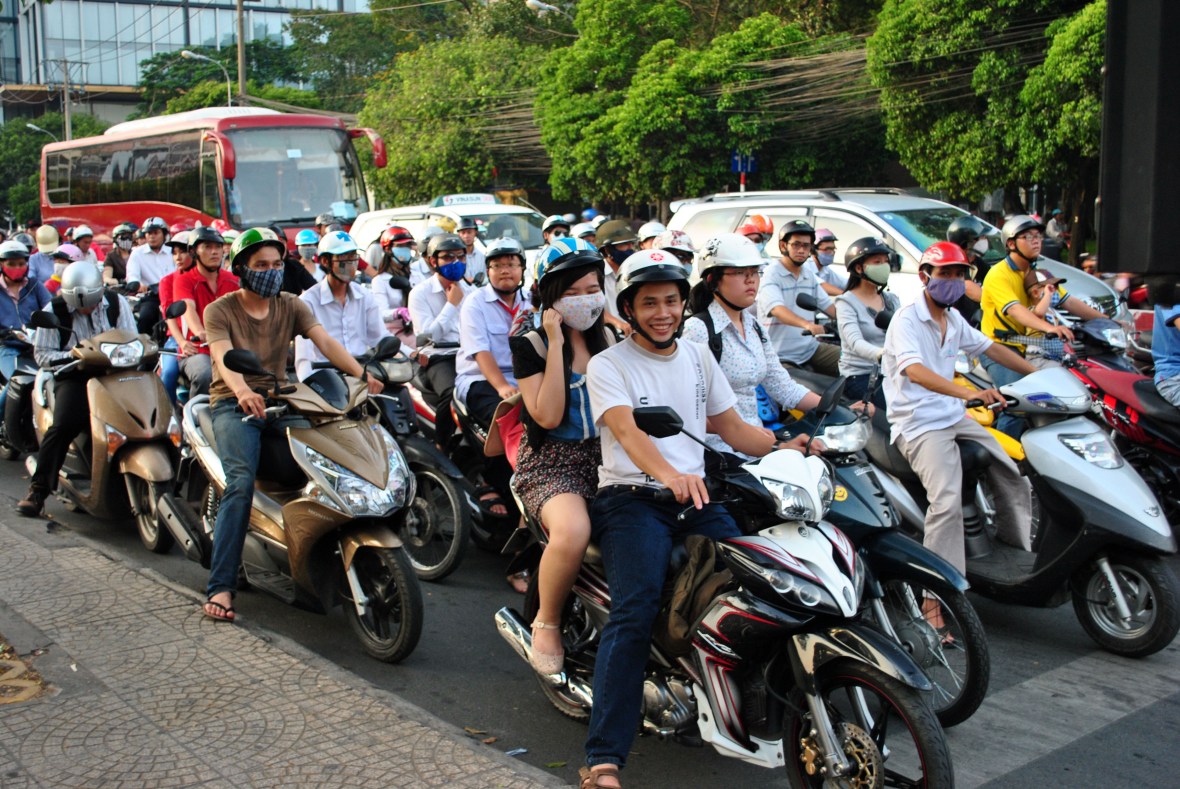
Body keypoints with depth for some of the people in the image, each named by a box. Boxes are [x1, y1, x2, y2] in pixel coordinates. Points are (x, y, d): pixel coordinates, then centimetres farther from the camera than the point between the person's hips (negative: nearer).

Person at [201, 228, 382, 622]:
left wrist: (361, 374, -26)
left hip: (280, 399, 3)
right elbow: (223, 358, -20)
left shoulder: (291, 306, 9)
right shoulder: (220, 311, -1)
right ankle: (220, 586, -25)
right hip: (233, 403, -3)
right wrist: (243, 390, -43)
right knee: (241, 481, -27)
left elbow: (326, 342, -7)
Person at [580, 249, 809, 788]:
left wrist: (787, 445, 0)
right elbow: (626, 430, -17)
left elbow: (732, 429, 20)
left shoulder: (698, 357, 19)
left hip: (696, 499, 5)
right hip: (631, 498, -5)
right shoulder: (607, 366, 2)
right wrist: (669, 474, -37)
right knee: (635, 611, -26)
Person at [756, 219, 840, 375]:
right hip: (781, 355, -7)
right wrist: (807, 324, -45)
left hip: (811, 348, 7)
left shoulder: (810, 276, 15)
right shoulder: (771, 275, -10)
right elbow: (777, 309, -27)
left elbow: (828, 305, 12)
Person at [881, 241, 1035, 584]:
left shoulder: (954, 320, 13)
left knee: (1014, 482, 9)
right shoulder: (906, 319, -14)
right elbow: (915, 371, -30)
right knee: (948, 503, -26)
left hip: (955, 417, 9)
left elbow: (991, 348, 22)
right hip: (918, 424, -9)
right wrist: (969, 392, -44)